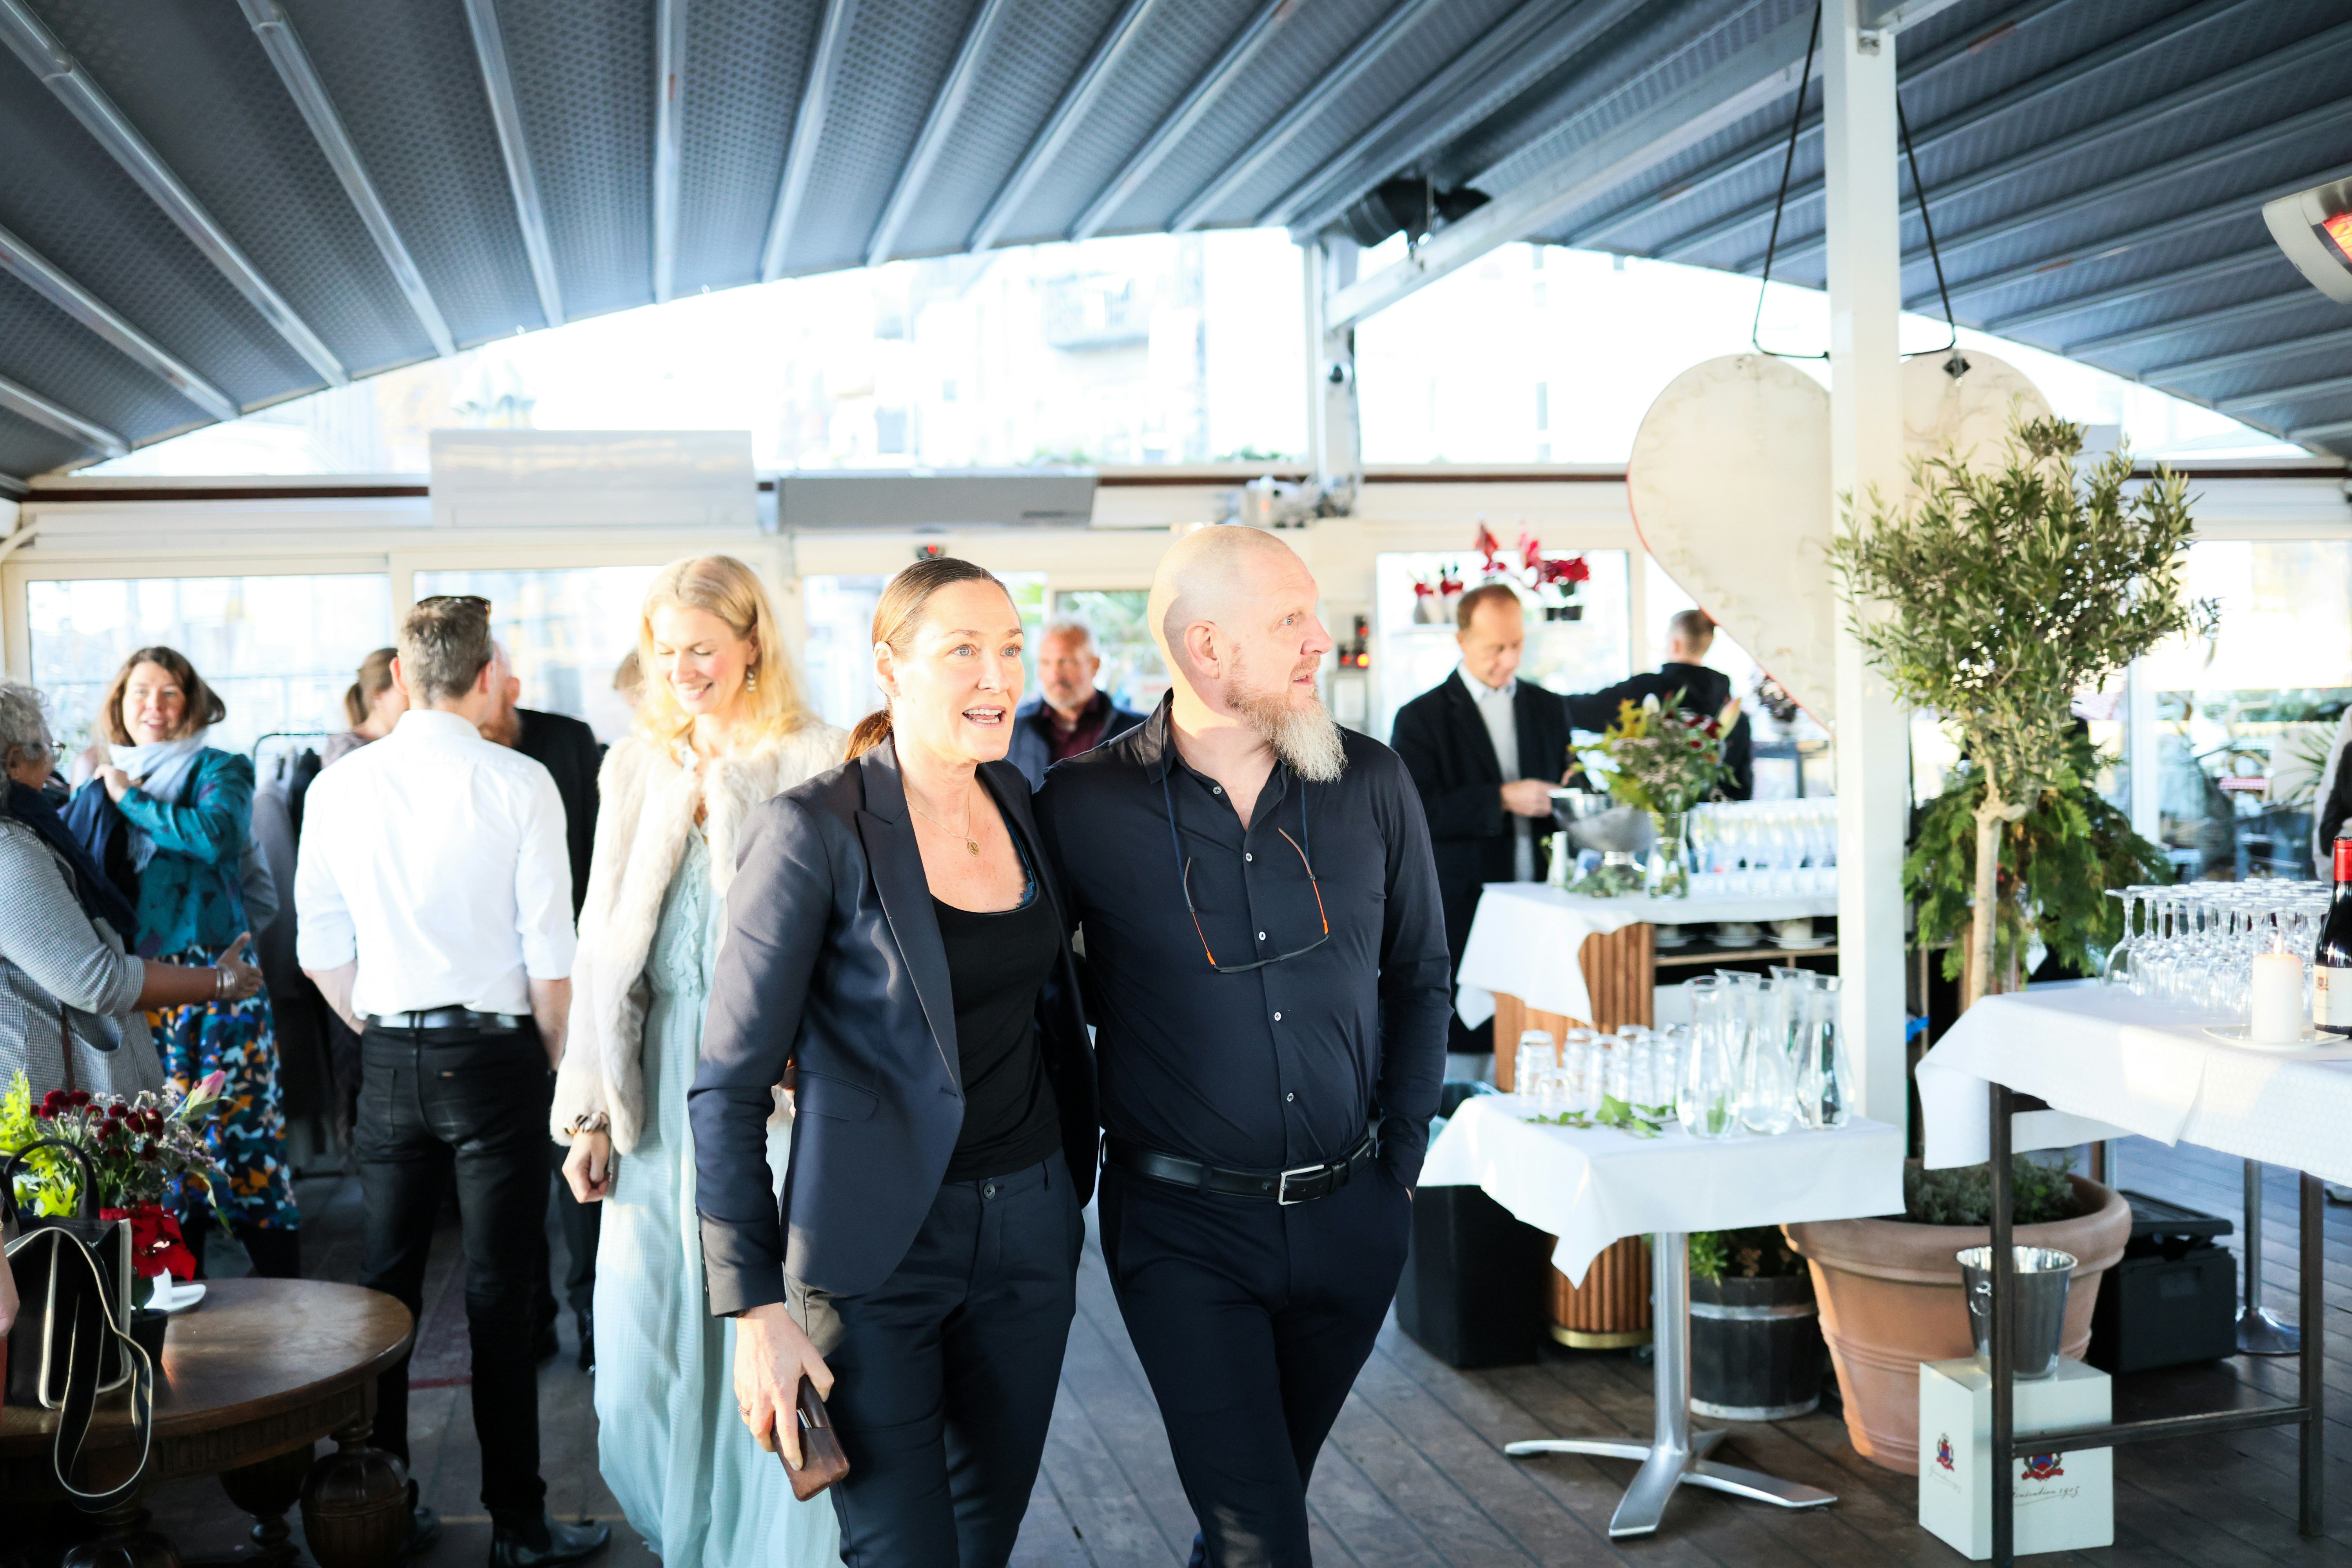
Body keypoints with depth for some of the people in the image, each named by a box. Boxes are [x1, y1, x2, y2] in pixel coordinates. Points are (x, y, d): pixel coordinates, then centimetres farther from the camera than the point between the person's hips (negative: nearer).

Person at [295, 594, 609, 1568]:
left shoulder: (339, 786, 1)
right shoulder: (518, 784, -10)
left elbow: (322, 949, 6)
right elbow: (550, 955, -10)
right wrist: (556, 1054, 4)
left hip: (389, 1059, 4)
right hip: (495, 1054, -3)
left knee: (386, 1285, 13)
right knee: (500, 1299, 3)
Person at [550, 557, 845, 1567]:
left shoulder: (811, 766, -5)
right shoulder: (637, 768, 11)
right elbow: (605, 948, 12)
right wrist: (591, 1111, 10)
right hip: (657, 1096, 5)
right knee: (637, 1360, 6)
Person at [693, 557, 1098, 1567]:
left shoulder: (1017, 803, 4)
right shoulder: (814, 834, -15)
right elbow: (730, 1086, -14)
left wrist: (1075, 1180, 15)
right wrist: (756, 1309, -17)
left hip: (1030, 1227, 6)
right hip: (878, 1246, -6)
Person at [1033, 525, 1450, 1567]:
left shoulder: (1372, 784, -2)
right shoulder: (1082, 807, -11)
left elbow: (1420, 975, 9)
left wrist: (1402, 1151, 6)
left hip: (1349, 1214, 4)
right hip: (1185, 1226, -3)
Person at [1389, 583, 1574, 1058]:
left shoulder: (1549, 709, 15)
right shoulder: (1421, 718, 0)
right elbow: (1413, 815, -10)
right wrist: (1502, 800, -17)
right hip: (1463, 918, -4)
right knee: (1471, 1048, -4)